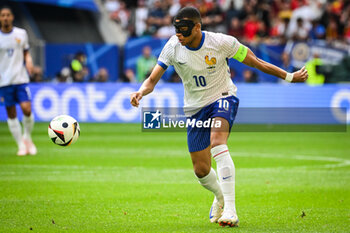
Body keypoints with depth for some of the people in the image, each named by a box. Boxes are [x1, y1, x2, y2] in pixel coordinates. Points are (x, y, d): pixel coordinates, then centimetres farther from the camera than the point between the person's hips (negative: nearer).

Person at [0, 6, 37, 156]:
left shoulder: (21, 34, 4)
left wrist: (29, 61, -4)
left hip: (21, 79, 0)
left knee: (26, 109, -14)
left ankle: (27, 137, 10)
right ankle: (21, 145, 13)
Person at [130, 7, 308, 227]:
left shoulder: (221, 42, -17)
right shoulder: (173, 47, -10)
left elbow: (256, 62, -6)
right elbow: (152, 80, -8)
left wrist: (289, 77, -4)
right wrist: (140, 92, -31)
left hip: (223, 98, -4)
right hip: (195, 108, 4)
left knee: (217, 141, -34)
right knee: (201, 170, 4)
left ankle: (230, 209, -39)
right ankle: (220, 197, 42)